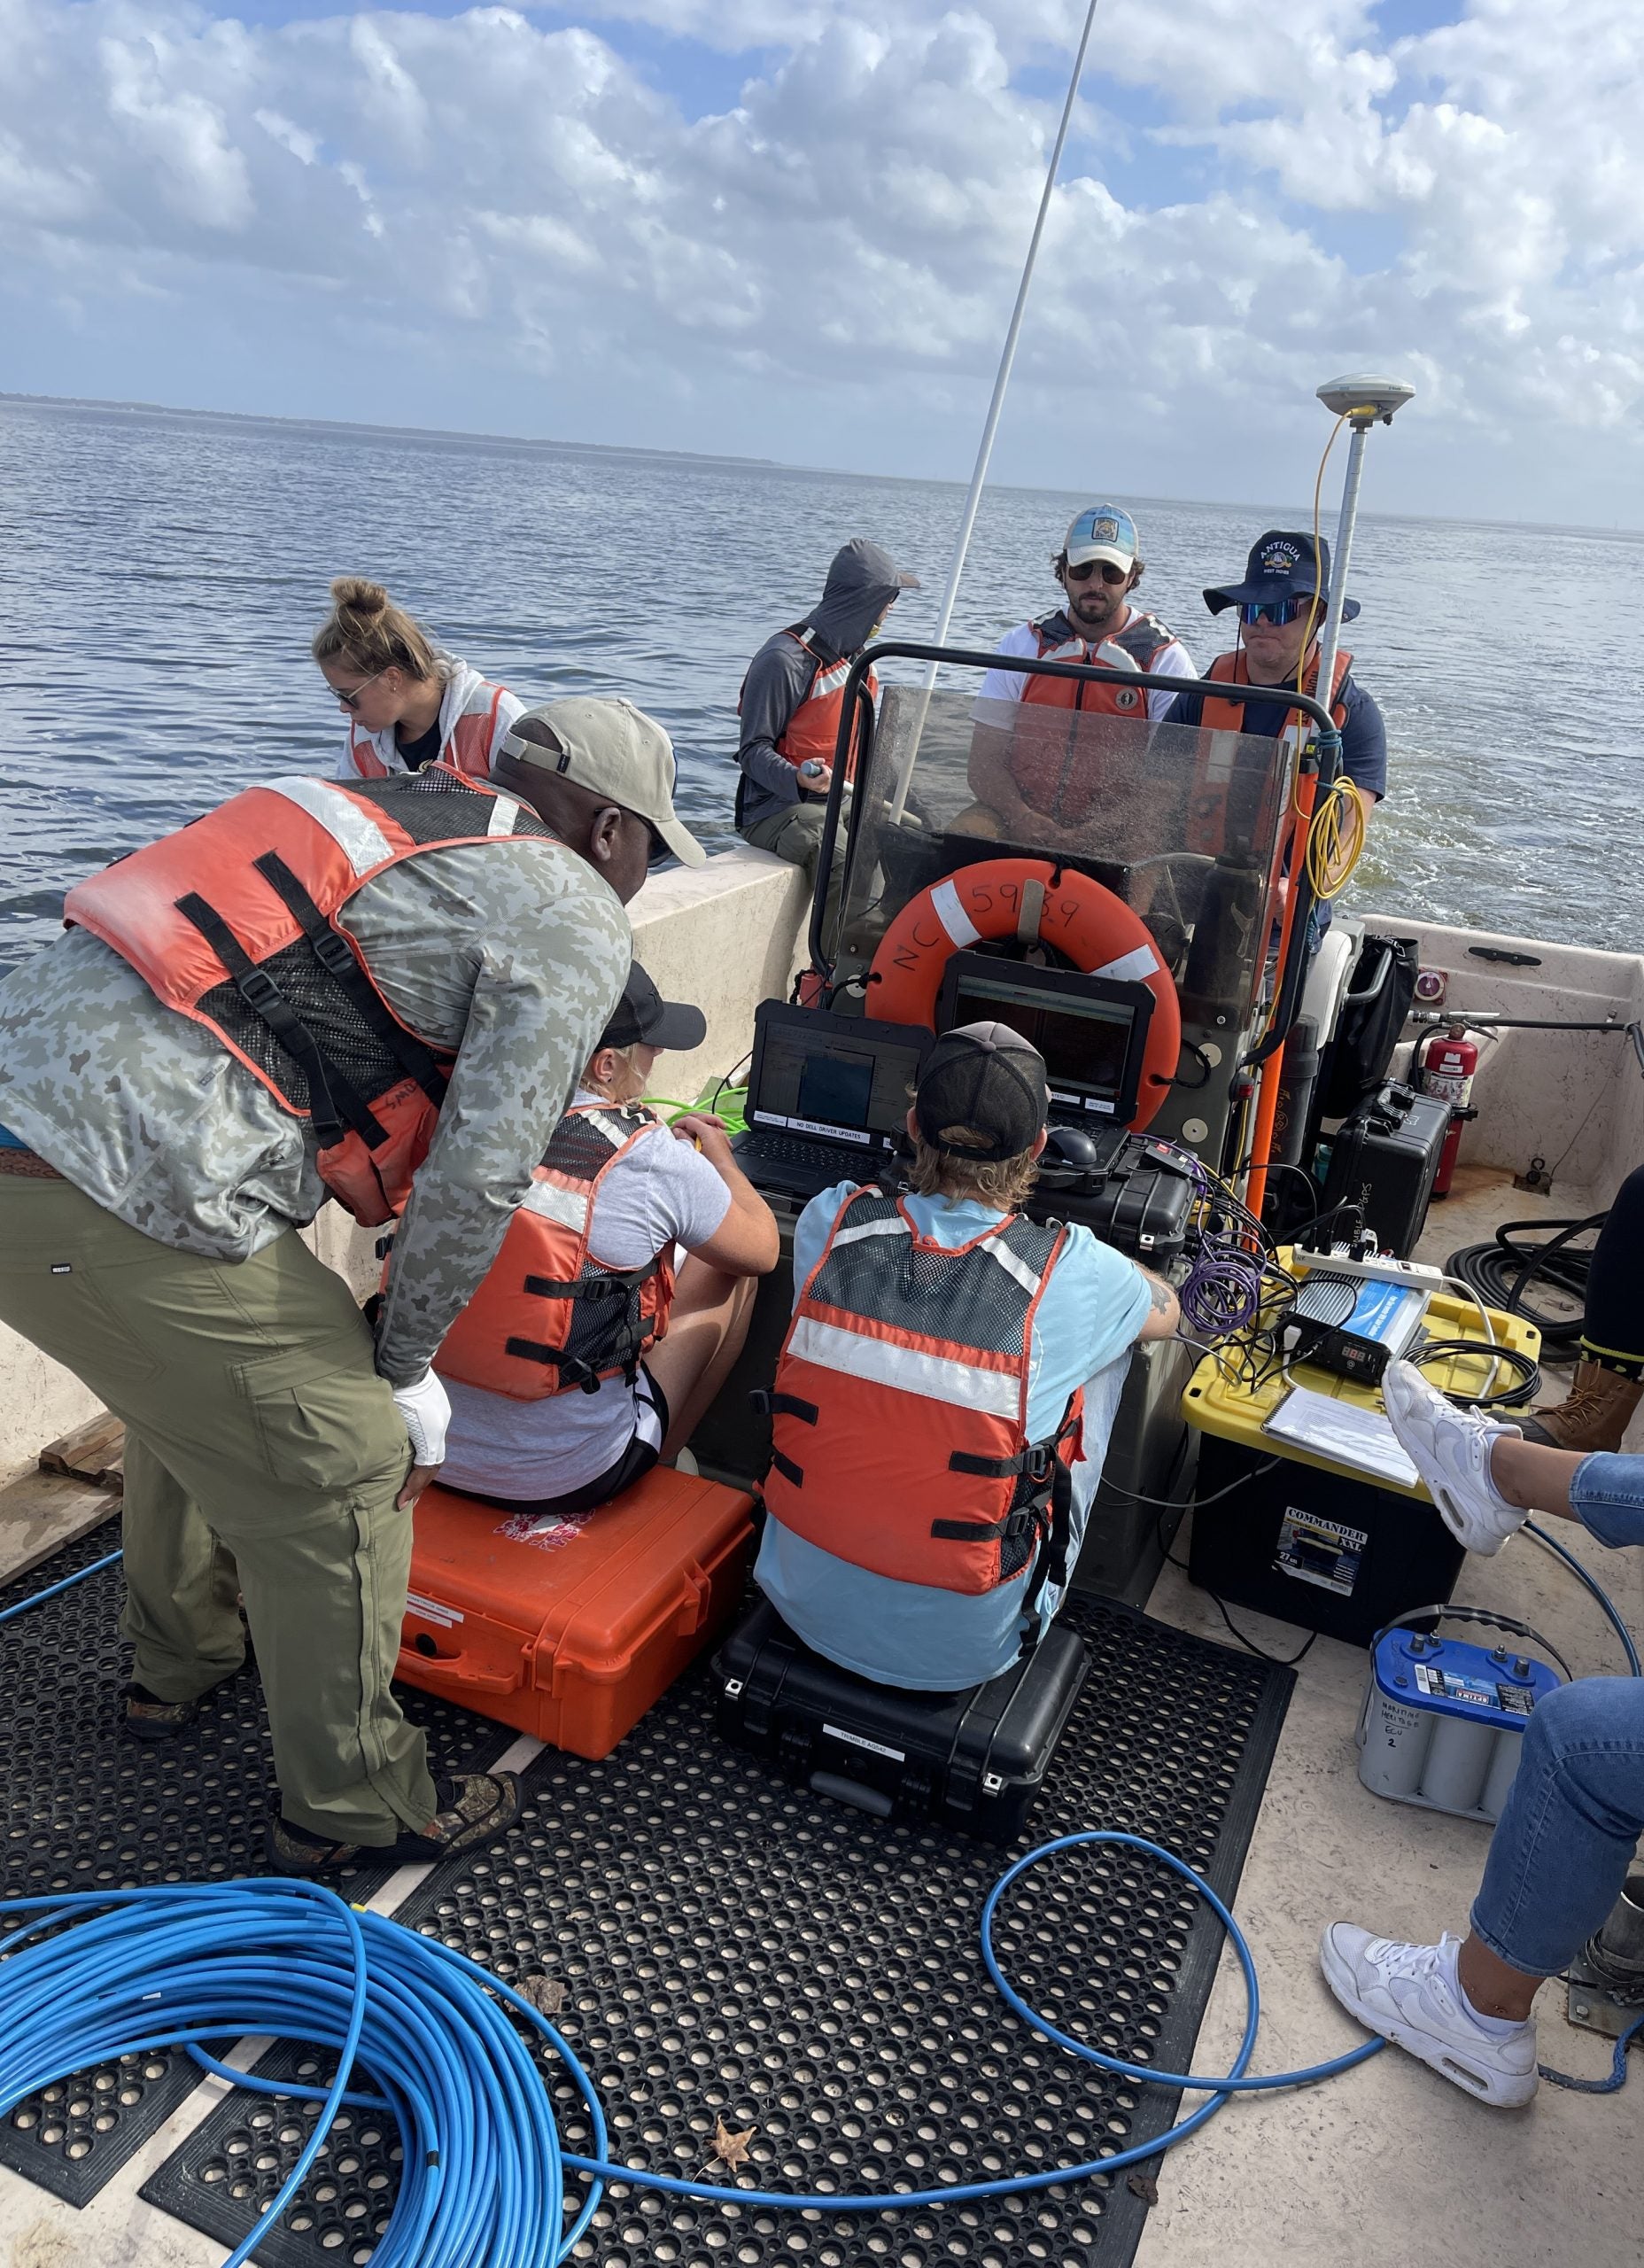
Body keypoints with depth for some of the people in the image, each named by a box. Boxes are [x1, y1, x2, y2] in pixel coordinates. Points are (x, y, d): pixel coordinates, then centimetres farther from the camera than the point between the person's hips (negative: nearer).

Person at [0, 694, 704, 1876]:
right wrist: (405, 1364, 7)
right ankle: (353, 1805, 28)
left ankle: (179, 1665, 53)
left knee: (196, 1390, 31)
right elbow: (481, 1170, -8)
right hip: (128, 1198, -9)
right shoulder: (576, 919, -2)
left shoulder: (383, 813, 23)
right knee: (339, 1481, 8)